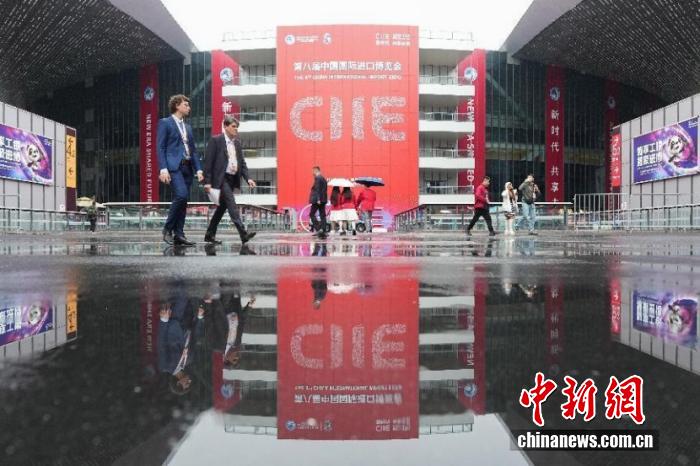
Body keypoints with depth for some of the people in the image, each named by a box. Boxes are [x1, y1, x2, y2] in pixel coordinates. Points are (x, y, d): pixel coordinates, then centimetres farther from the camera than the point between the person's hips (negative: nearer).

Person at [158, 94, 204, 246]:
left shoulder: (187, 127, 23)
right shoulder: (165, 123, 3)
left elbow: (193, 150, 21)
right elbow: (160, 148, -5)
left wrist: (198, 169, 9)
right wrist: (163, 169, -16)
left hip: (187, 168, 7)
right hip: (174, 166, -7)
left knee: (183, 201, 4)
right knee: (181, 195, -22)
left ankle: (178, 235, 8)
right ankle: (167, 229, -8)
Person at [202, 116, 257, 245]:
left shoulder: (237, 143, 14)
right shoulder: (215, 140, -6)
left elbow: (242, 162, 14)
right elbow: (208, 162, -9)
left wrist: (248, 178, 0)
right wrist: (207, 182, -14)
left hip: (232, 179, 7)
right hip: (221, 179, -7)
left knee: (222, 207, 12)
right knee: (232, 205, -16)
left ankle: (210, 235, 23)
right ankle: (243, 234, -21)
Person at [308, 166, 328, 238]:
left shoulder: (317, 178, -10)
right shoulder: (323, 178, 18)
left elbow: (317, 189, -18)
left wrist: (318, 199, -22)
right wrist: (323, 199, 18)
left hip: (317, 200, -9)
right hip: (323, 200, 9)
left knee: (312, 214, -1)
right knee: (322, 215, 6)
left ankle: (318, 229, -12)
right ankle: (323, 232, 6)